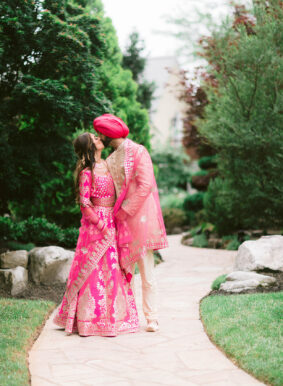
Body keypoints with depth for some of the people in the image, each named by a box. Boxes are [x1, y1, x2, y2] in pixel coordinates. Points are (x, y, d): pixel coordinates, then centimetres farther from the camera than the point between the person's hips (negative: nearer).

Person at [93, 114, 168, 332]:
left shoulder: (138, 152, -6)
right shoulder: (111, 159, 17)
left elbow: (145, 186, -14)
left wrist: (125, 211, -14)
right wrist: (116, 214, 5)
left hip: (140, 216, -7)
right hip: (121, 219, 7)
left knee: (146, 271, -3)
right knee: (125, 269, 7)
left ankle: (152, 319, 2)